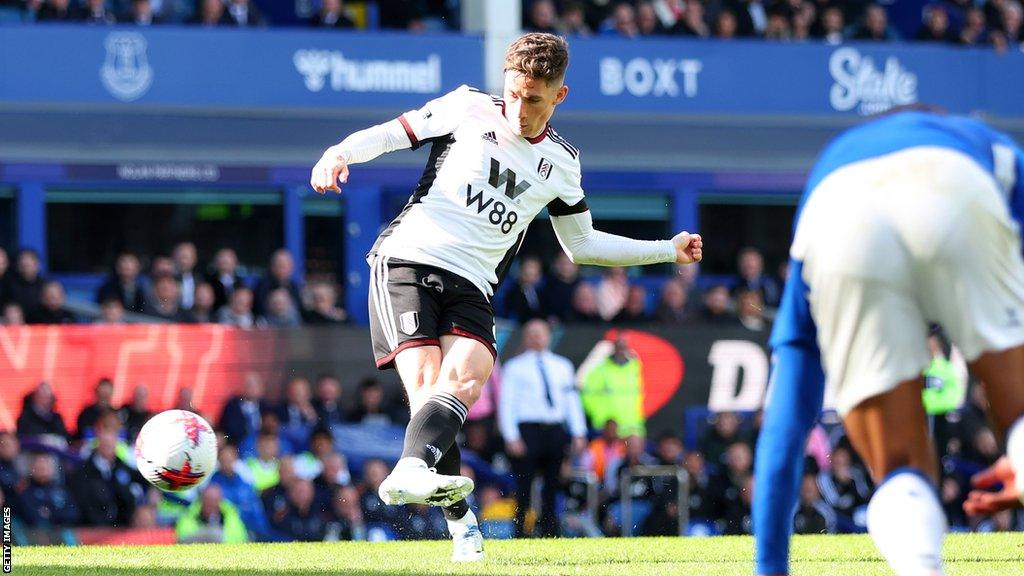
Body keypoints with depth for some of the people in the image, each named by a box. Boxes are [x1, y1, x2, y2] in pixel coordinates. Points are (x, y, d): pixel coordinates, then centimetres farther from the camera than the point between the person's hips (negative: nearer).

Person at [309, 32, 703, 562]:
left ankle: (410, 472, -48)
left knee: (465, 378, -27)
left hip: (470, 287, 3)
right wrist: (340, 153, -12)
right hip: (407, 259, -3)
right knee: (425, 384, -22)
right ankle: (459, 520, -17)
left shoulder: (560, 162, 15)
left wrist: (667, 251, 24)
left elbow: (581, 245, 26)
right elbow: (390, 134, 9)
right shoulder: (468, 108, 5)